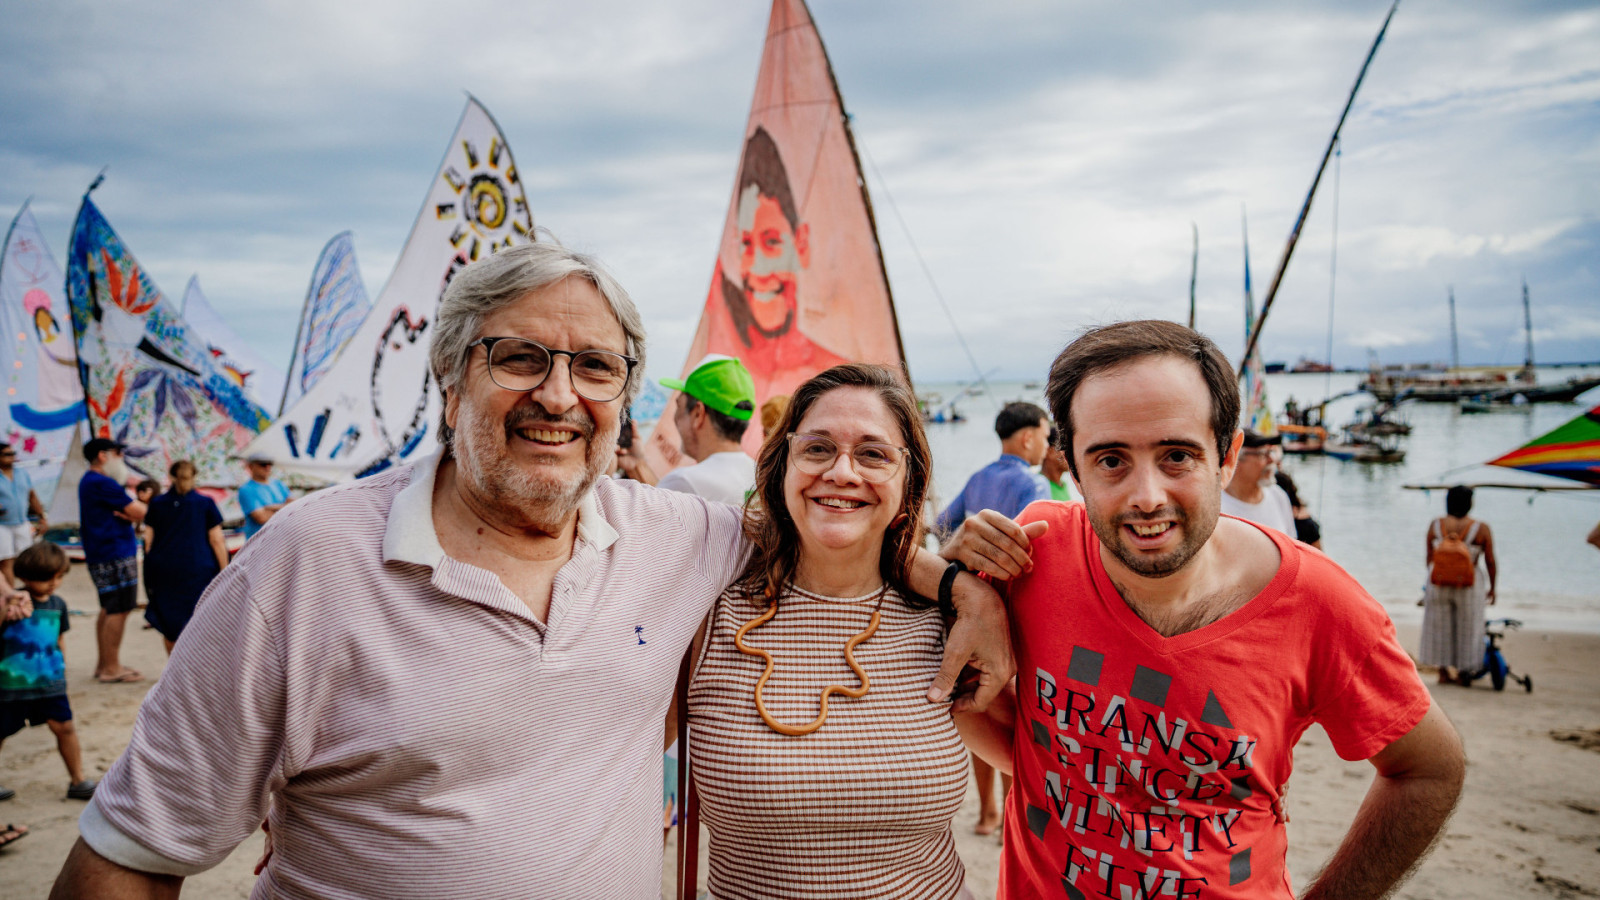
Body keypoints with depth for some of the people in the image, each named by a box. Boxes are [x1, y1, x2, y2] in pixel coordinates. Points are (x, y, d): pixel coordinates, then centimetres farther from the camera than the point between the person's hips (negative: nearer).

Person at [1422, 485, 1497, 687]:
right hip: (1469, 586, -2)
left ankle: (1443, 671, 21)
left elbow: (1429, 557, 4)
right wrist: (1492, 588, 8)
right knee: (1467, 628, 12)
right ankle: (1463, 672, 20)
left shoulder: (1435, 526, -3)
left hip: (1439, 584, 2)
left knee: (1440, 626, 14)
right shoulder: (1481, 529, -10)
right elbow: (1490, 562, -5)